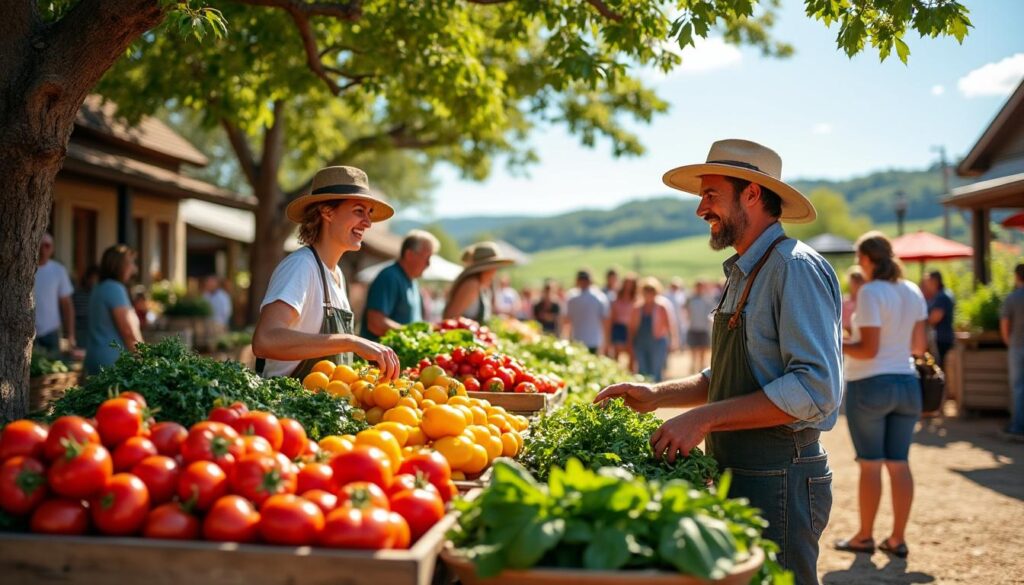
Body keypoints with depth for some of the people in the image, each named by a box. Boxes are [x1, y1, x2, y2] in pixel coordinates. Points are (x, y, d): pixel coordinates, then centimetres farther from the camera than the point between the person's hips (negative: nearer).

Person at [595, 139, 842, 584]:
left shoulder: (795, 268, -15)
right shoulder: (743, 274, 16)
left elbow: (814, 388, -24)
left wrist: (704, 418, -25)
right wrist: (658, 395, 9)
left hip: (779, 481, -9)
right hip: (737, 476, 9)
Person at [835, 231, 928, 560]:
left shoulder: (870, 292, -14)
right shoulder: (913, 292, 7)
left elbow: (868, 349, -18)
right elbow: (919, 346, 10)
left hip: (870, 385, -6)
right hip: (907, 383, 6)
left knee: (870, 464, 2)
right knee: (899, 463, 9)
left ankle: (865, 537, 12)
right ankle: (897, 539, 14)